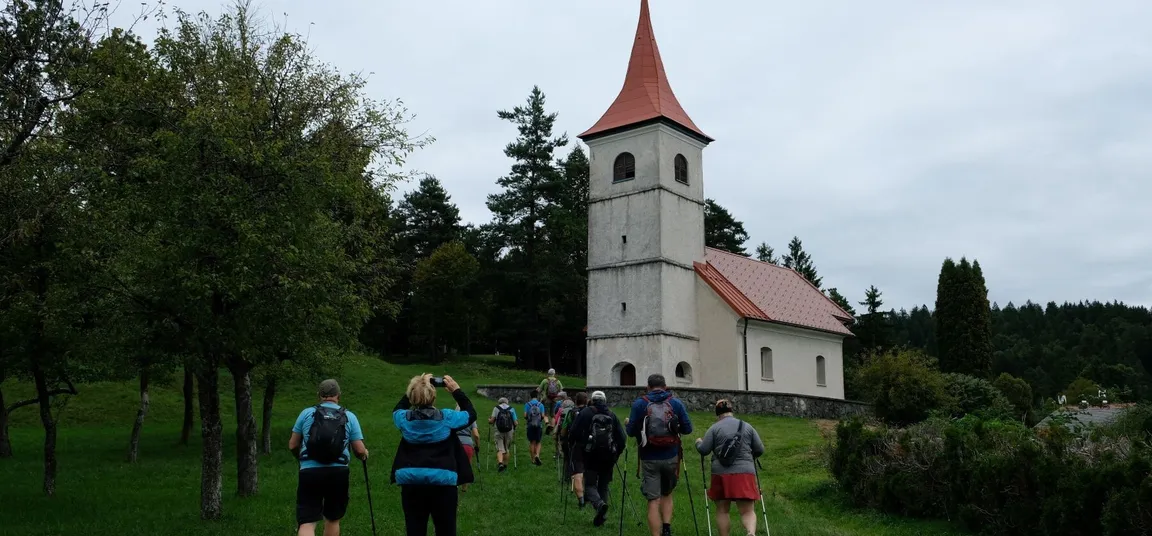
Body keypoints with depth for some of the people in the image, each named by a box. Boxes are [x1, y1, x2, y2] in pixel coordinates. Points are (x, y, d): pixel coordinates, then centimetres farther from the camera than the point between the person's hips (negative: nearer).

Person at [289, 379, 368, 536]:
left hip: (309, 473, -1)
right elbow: (360, 450, 2)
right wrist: (365, 455, 26)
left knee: (306, 523, -4)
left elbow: (293, 445, 10)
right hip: (338, 473, 1)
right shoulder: (349, 416, 5)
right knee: (332, 520, 20)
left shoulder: (307, 413, 5)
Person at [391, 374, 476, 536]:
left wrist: (413, 388, 17)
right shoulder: (446, 417, -9)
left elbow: (397, 409, 22)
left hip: (411, 483, 2)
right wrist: (456, 390, 10)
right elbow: (471, 414, 8)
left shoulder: (404, 419, -3)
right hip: (443, 482, -2)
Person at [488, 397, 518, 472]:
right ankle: (505, 465, 24)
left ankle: (500, 463, -24)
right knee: (507, 449, 17)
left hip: (499, 432, -2)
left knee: (499, 449, -2)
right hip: (509, 432, 2)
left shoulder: (496, 408, 1)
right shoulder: (512, 409, 4)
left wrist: (489, 420, 17)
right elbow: (515, 423, 1)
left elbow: (492, 420, -5)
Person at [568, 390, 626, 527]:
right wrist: (616, 454, 18)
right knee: (603, 486, 15)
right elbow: (622, 438, 7)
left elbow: (573, 433, -6)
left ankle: (599, 504, -23)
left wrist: (573, 448, 11)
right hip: (608, 457, 3)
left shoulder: (585, 413, 0)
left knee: (590, 485, 5)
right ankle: (601, 515, 12)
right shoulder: (612, 415, 9)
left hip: (590, 455, -3)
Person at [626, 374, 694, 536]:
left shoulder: (639, 404, -3)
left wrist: (627, 424, 18)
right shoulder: (676, 403, 2)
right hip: (671, 457, 2)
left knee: (653, 501, 2)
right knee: (667, 494, 22)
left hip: (649, 459, -2)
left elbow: (631, 431, -3)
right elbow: (687, 429, 3)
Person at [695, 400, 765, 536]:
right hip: (744, 473, 1)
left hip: (721, 474, -1)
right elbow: (760, 450, 11)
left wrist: (698, 442, 21)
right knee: (748, 512, -1)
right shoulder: (748, 427, 11)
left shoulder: (714, 428, 4)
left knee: (722, 511, 14)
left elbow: (703, 450, 0)